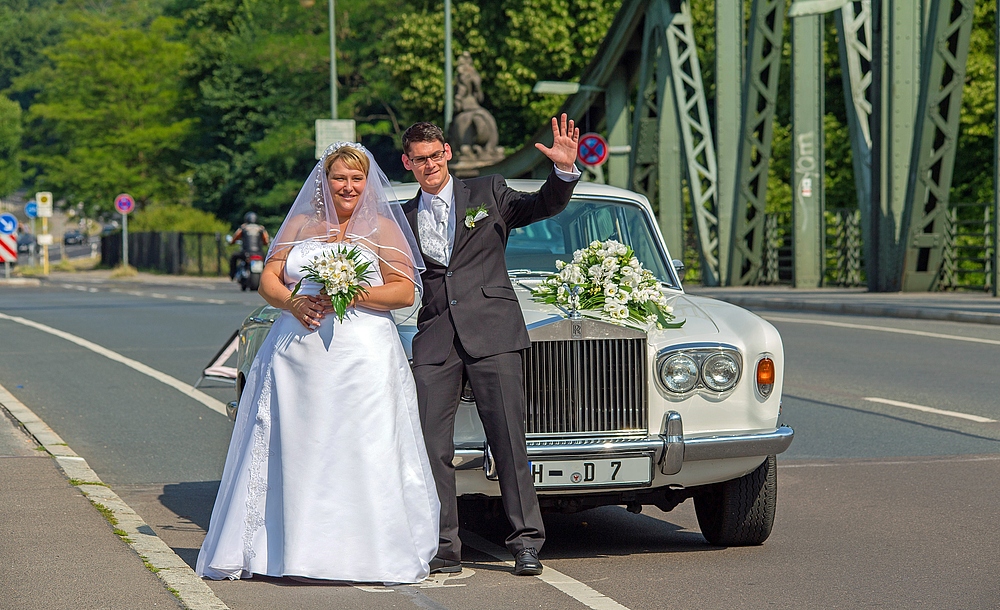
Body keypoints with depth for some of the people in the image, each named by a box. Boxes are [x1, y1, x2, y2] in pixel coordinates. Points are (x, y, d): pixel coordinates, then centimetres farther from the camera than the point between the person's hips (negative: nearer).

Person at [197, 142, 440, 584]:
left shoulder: (382, 228, 8)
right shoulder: (300, 225, 16)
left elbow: (404, 292, -1)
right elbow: (268, 281, 11)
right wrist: (294, 303, -10)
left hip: (362, 357, -3)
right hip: (298, 354, 3)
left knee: (360, 456, -7)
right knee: (293, 452, -1)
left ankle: (360, 553, -3)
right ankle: (290, 550, 3)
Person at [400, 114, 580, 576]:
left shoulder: (488, 193, 11)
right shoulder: (404, 219, 18)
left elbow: (545, 206, 3)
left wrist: (564, 170, -15)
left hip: (492, 333, -3)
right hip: (435, 340, 3)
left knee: (508, 438, -6)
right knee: (431, 445, -4)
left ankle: (526, 542, -4)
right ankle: (443, 548, 1)